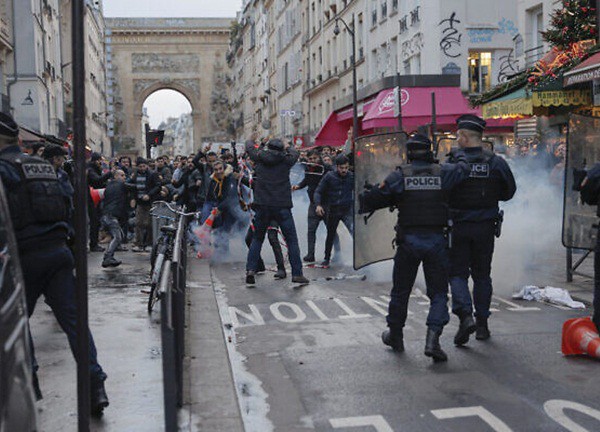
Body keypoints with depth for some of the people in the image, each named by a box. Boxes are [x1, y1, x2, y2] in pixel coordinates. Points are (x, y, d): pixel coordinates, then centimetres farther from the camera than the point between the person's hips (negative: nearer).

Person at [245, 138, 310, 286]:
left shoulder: (259, 158, 5)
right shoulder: (286, 160, 2)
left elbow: (249, 146, 25)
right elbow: (294, 153, 24)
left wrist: (251, 142, 47)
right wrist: (288, 147, 44)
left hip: (262, 206, 2)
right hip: (282, 206, -2)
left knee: (257, 239, 14)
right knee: (291, 240, 5)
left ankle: (250, 269, 2)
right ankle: (297, 274, 4)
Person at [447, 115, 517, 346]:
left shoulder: (452, 162, -11)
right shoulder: (496, 162, -3)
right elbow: (509, 191, 6)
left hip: (457, 227, -2)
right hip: (485, 227, 3)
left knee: (457, 273, 6)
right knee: (481, 275, 14)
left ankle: (465, 315, -16)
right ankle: (482, 324, 19)